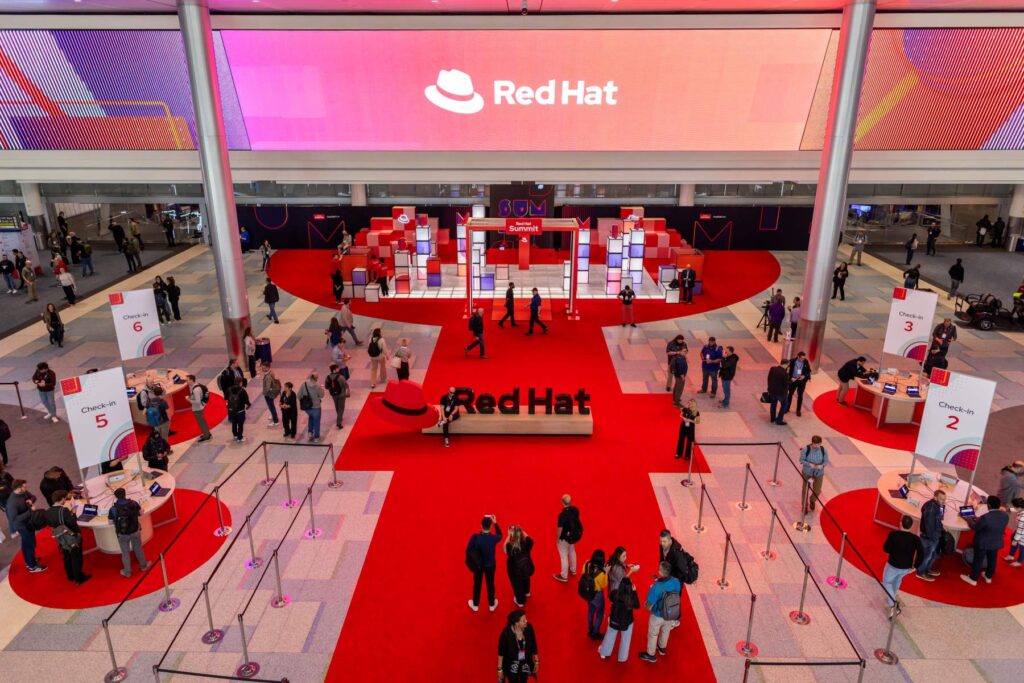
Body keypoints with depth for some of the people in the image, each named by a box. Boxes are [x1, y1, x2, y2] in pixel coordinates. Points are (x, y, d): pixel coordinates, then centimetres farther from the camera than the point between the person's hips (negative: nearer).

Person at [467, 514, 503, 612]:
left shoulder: (475, 537, -26)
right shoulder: (494, 538, -26)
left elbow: (468, 551, -15)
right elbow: (500, 535, 0)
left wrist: (471, 561, 4)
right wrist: (495, 523, -3)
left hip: (478, 565, 0)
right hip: (490, 565, 0)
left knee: (477, 584, 22)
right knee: (490, 584, 22)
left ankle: (475, 605, 41)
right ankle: (492, 604, 42)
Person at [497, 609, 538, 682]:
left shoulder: (529, 628, -18)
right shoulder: (506, 633, -26)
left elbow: (533, 646, -2)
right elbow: (501, 652, -13)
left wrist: (536, 661, 5)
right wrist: (500, 668, -7)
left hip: (525, 664, 3)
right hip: (511, 664, -3)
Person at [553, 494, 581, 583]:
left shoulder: (562, 514, -34)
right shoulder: (575, 509, -14)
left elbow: (560, 528, -24)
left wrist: (557, 538, -7)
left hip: (564, 537, -7)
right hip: (575, 535, 7)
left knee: (564, 556, 12)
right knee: (572, 551, 30)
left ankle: (564, 576, 28)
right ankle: (573, 570, 49)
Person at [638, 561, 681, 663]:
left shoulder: (656, 587, -38)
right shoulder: (676, 582, -24)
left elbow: (648, 607, -27)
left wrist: (645, 605, -2)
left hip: (657, 616, -4)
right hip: (671, 615, 5)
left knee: (653, 635, 24)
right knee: (665, 631, 33)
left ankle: (650, 655, 46)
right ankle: (662, 648, 59)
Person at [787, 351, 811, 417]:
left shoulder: (806, 362, -9)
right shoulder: (793, 361, -14)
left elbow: (808, 370, 2)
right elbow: (788, 370, -7)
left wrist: (804, 376, -15)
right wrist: (791, 377, -20)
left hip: (802, 381, 1)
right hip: (793, 380, 0)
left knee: (800, 395, 9)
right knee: (790, 394, 12)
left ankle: (798, 410, 21)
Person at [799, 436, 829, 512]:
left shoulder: (823, 450, -18)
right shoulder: (806, 449, -24)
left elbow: (826, 461, -7)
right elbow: (801, 460, -14)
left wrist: (822, 466, -29)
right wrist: (809, 464, -32)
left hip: (818, 473, 2)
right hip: (807, 472, -2)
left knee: (817, 491, 8)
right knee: (805, 489, 13)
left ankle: (812, 500, 45)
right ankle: (805, 506, 38)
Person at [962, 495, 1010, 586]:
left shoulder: (986, 517, -33)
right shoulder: (1005, 516, -13)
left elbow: (975, 527, -17)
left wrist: (970, 520, 3)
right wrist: (979, 520, 11)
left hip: (983, 543, -6)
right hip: (996, 543, 6)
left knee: (978, 560, 12)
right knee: (992, 560, 25)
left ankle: (973, 579, 27)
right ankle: (989, 577, 44)